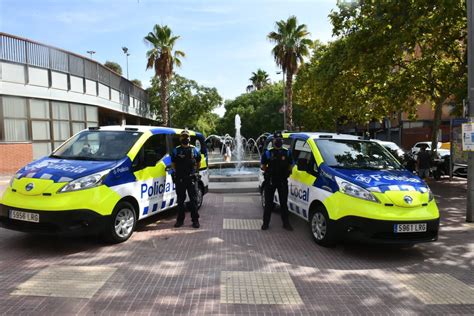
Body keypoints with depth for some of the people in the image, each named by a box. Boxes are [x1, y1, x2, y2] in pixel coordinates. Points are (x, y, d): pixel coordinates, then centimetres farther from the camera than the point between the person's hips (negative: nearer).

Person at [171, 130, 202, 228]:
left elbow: (198, 162, 18)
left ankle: (195, 220, 9)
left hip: (191, 178, -1)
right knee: (180, 200, 8)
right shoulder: (176, 150, 7)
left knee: (193, 200, 1)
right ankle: (180, 219, 18)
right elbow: (173, 163, 15)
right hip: (179, 179, 1)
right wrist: (177, 172, 9)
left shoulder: (194, 150, 7)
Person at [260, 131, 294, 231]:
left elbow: (290, 166, 11)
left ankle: (286, 223, 18)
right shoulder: (268, 153, 0)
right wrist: (268, 171, -7)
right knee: (268, 203, 5)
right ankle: (265, 223, 15)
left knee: (284, 203, 9)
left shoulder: (287, 153, 6)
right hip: (270, 181, -1)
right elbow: (263, 166, 4)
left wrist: (287, 172, -1)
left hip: (283, 181, 2)